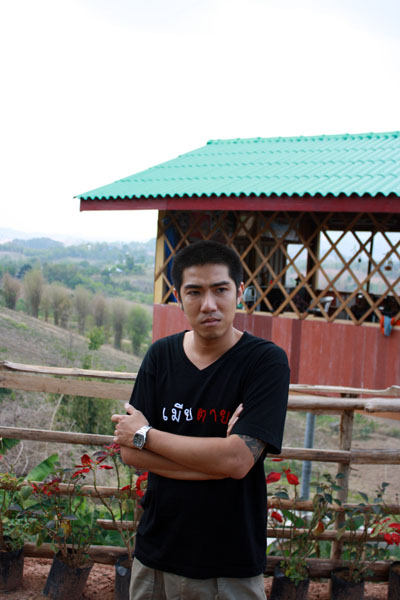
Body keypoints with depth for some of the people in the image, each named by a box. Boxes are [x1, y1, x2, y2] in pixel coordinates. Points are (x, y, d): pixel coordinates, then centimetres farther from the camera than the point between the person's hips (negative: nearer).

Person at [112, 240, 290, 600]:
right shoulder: (161, 356, 0)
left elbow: (238, 460, -23)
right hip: (157, 552, 4)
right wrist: (214, 460, -19)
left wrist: (145, 434, -13)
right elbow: (129, 452, -6)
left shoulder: (266, 361, -13)